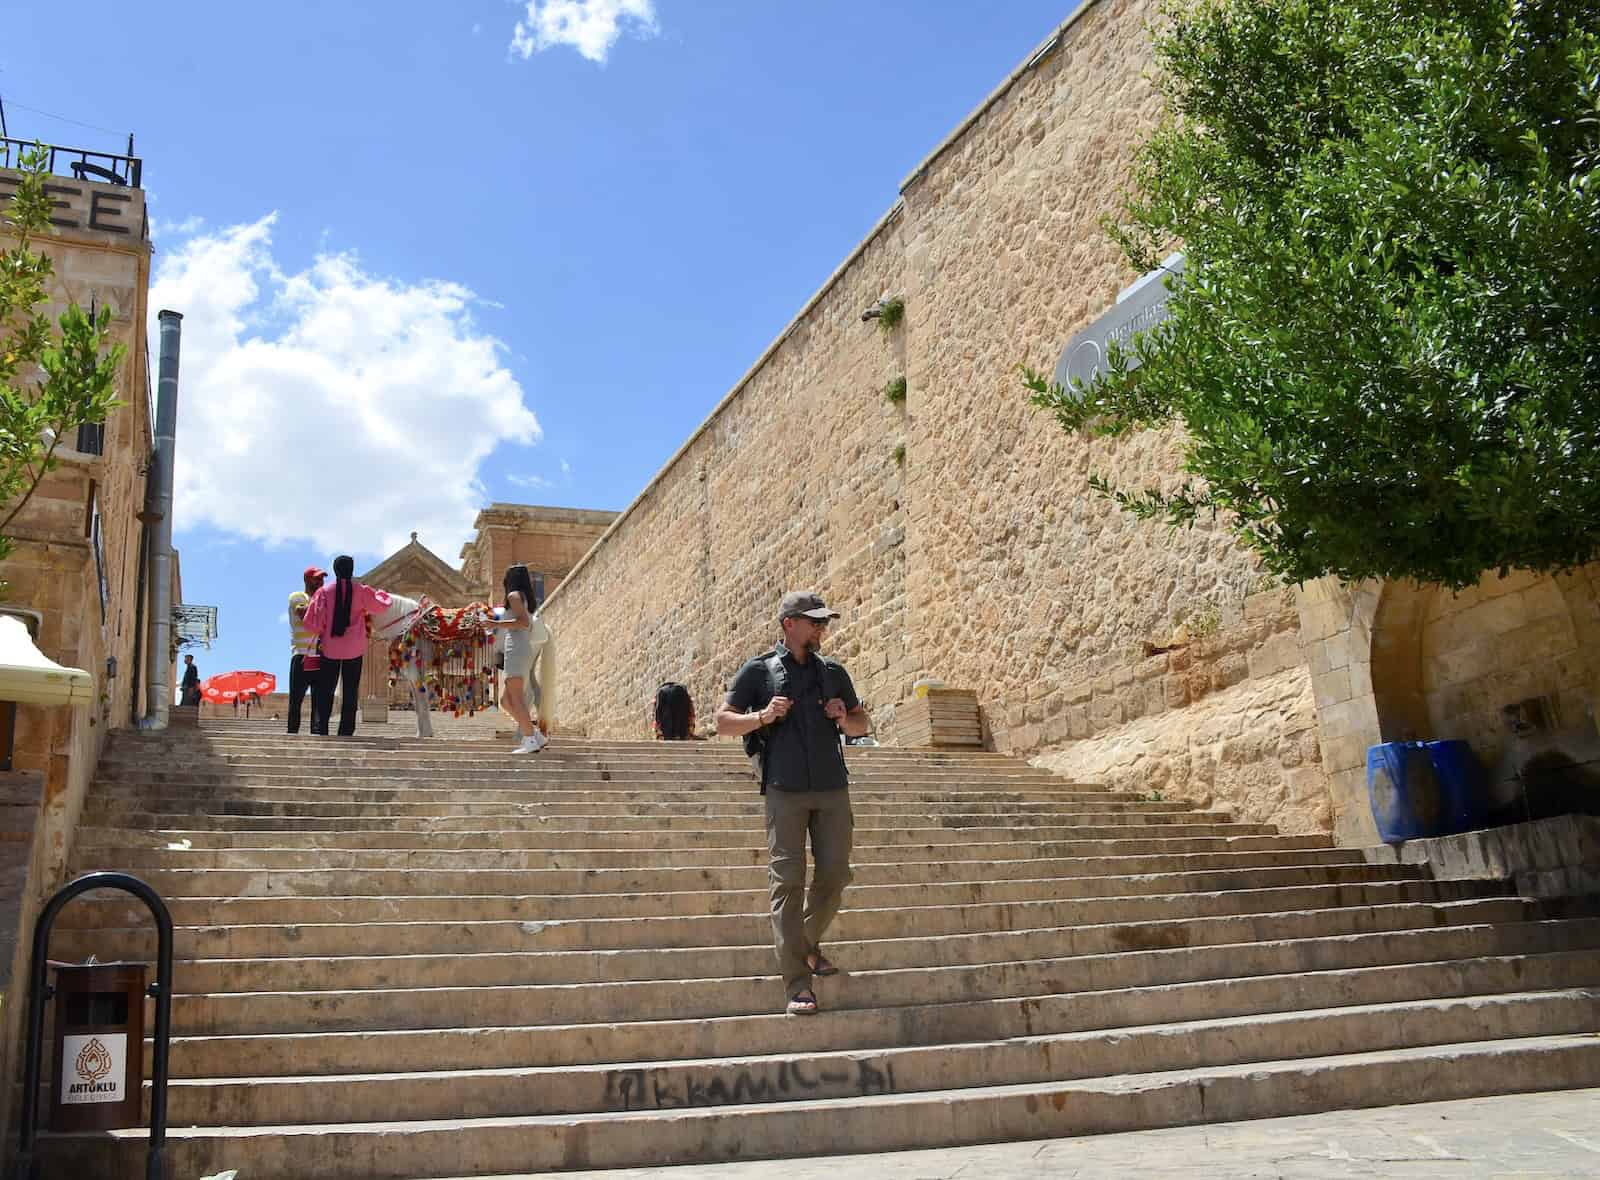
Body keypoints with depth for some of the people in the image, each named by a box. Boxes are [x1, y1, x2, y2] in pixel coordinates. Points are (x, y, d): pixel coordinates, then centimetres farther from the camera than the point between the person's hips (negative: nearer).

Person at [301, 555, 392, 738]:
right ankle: (346, 731, 2)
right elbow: (383, 604, 6)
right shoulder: (361, 590, -3)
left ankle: (321, 728, -1)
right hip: (354, 648, 0)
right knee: (350, 691, 5)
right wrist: (381, 593, 24)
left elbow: (312, 621, -5)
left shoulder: (325, 591, -3)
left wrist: (321, 634, 13)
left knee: (325, 690, 7)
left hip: (330, 647, 0)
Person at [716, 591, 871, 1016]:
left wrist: (845, 719, -2)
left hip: (832, 789, 4)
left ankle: (809, 944, 31)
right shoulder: (759, 671, 3)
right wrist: (761, 716, -15)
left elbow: (862, 724, 21)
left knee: (834, 874, 4)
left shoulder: (833, 671, 14)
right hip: (785, 789, -4)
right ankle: (797, 984, -5)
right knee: (787, 881, -7)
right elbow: (723, 722, 3)